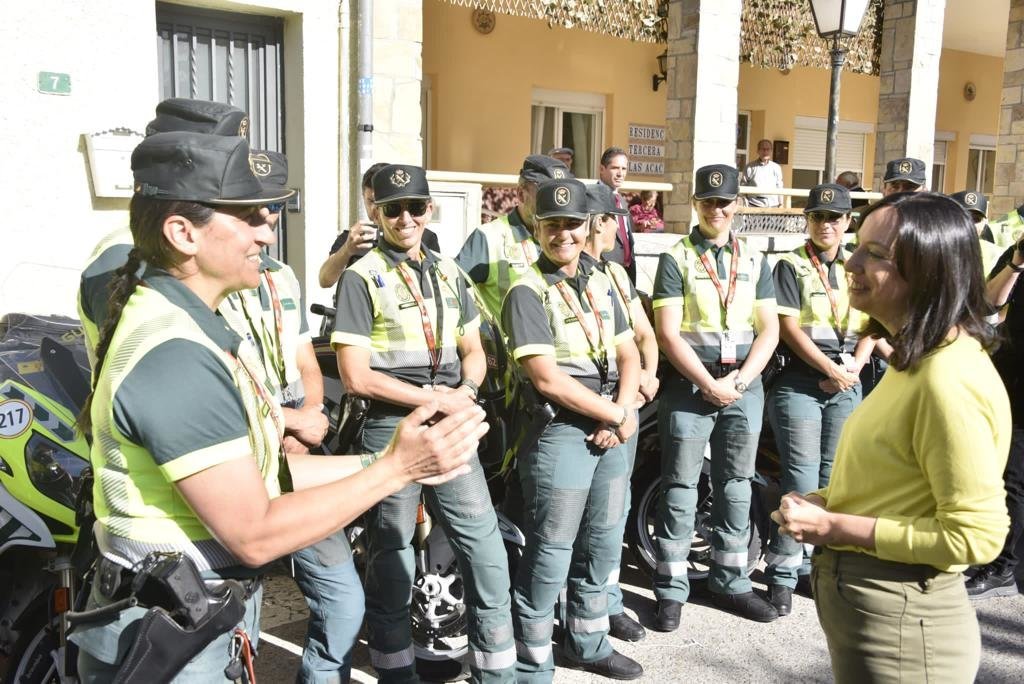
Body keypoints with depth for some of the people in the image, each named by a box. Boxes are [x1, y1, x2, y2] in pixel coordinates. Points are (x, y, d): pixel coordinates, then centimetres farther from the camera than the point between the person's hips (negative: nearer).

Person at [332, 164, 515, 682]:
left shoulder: (448, 272, 12)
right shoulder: (361, 277, -6)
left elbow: (473, 350, 15)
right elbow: (356, 377, -12)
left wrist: (465, 393, -6)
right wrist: (435, 399, -13)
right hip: (392, 429, -4)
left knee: (487, 556, 5)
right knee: (391, 569, 9)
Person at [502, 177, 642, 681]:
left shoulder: (600, 283, 12)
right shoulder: (528, 293, -11)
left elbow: (628, 355, 12)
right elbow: (547, 379, -18)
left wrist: (623, 411, -7)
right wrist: (617, 416, -12)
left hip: (610, 430, 7)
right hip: (559, 433, -7)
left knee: (602, 546, 17)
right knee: (549, 556, -1)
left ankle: (588, 643, 36)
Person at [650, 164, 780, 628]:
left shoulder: (755, 261, 11)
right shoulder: (676, 259, 0)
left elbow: (769, 331, 7)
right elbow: (668, 333, -8)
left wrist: (739, 380, -8)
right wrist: (709, 384, -13)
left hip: (744, 385, 4)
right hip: (690, 385, -4)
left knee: (736, 487, 11)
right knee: (680, 489, 1)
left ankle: (730, 583, 24)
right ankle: (671, 590, 10)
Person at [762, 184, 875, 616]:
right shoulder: (791, 266, -1)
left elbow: (871, 325, 11)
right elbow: (789, 328, -9)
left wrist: (854, 367, -7)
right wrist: (832, 369, -14)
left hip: (847, 386, 5)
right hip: (800, 382, -5)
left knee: (832, 479, 8)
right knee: (802, 479, -8)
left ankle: (812, 565, 19)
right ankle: (782, 573, 0)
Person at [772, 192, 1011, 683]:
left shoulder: (949, 381, -24)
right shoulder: (916, 359, 6)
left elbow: (975, 537, -24)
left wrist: (833, 527, -21)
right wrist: (823, 503, 1)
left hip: (900, 626, -9)